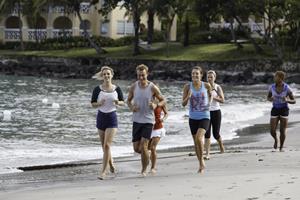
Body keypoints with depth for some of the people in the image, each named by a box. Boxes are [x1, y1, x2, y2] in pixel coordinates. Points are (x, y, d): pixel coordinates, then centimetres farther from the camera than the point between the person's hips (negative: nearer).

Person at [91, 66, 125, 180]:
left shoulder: (117, 89, -2)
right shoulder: (97, 89, -2)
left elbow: (123, 102, 8)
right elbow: (92, 104, 3)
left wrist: (118, 102, -14)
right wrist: (99, 104, -18)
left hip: (112, 118, -2)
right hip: (101, 117, 2)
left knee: (107, 145, -12)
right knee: (104, 146, 12)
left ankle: (103, 171, -9)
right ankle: (111, 163, 38)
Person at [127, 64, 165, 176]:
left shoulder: (153, 88, -7)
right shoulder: (134, 87, 1)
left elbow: (162, 100, 3)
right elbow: (129, 100, 14)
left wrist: (156, 105, -19)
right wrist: (131, 107, -8)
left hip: (148, 121, -3)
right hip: (136, 120, 3)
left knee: (143, 147, -14)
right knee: (136, 149, 4)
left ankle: (144, 170, 0)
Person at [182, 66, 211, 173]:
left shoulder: (206, 85, -6)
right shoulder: (187, 86, -5)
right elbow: (183, 103, -4)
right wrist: (188, 97, -21)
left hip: (204, 117, -3)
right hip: (193, 117, 3)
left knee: (199, 138, -24)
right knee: (196, 142, 11)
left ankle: (202, 159, -1)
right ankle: (201, 165, 28)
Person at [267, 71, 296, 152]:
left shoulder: (287, 88, -14)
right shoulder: (272, 87, -7)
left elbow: (294, 101, -6)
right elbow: (268, 97, 9)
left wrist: (287, 100, -29)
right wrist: (270, 99, -17)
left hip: (284, 110, -2)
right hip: (275, 110, 2)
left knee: (283, 131, -5)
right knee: (272, 131, -6)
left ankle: (281, 147, 20)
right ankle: (276, 139, 31)